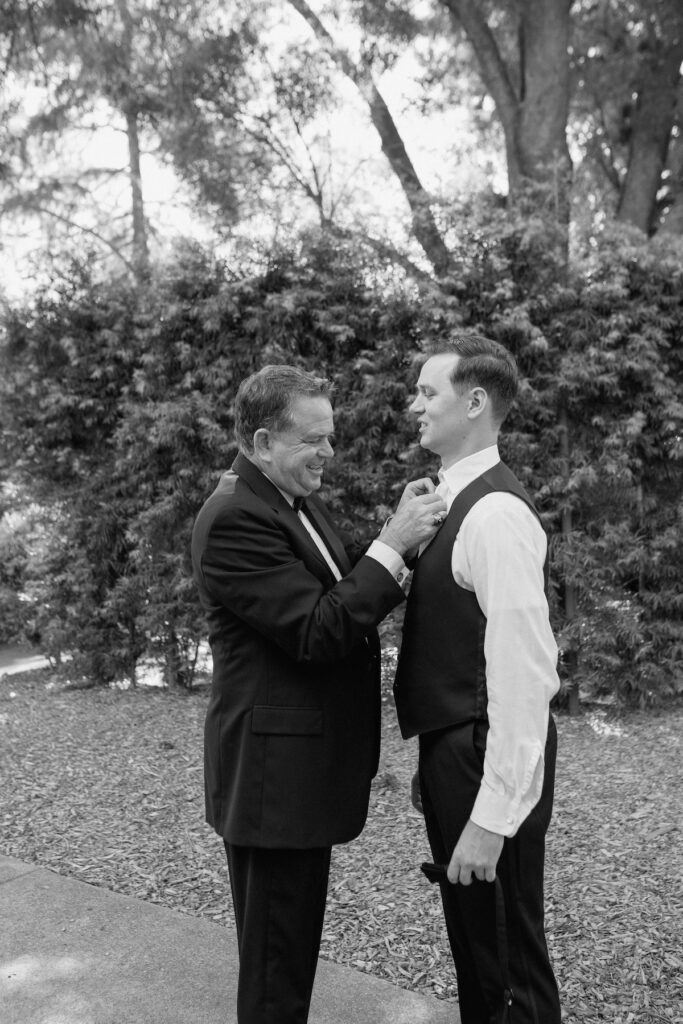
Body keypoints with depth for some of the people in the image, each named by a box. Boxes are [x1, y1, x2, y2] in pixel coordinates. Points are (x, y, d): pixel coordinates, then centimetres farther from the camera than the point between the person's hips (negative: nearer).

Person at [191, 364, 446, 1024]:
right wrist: (391, 545, -23)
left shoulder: (295, 500, 10)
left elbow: (343, 600, 11)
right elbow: (316, 631, -25)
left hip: (309, 761, 10)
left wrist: (400, 547, -5)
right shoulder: (234, 519, -22)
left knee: (296, 939, 25)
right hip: (274, 771, -10)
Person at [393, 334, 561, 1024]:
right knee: (471, 944, 26)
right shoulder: (449, 501, 9)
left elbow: (522, 669, -25)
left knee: (508, 965, 11)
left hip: (485, 762, -9)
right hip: (450, 752, 9)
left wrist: (492, 816, -24)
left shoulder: (496, 512, -20)